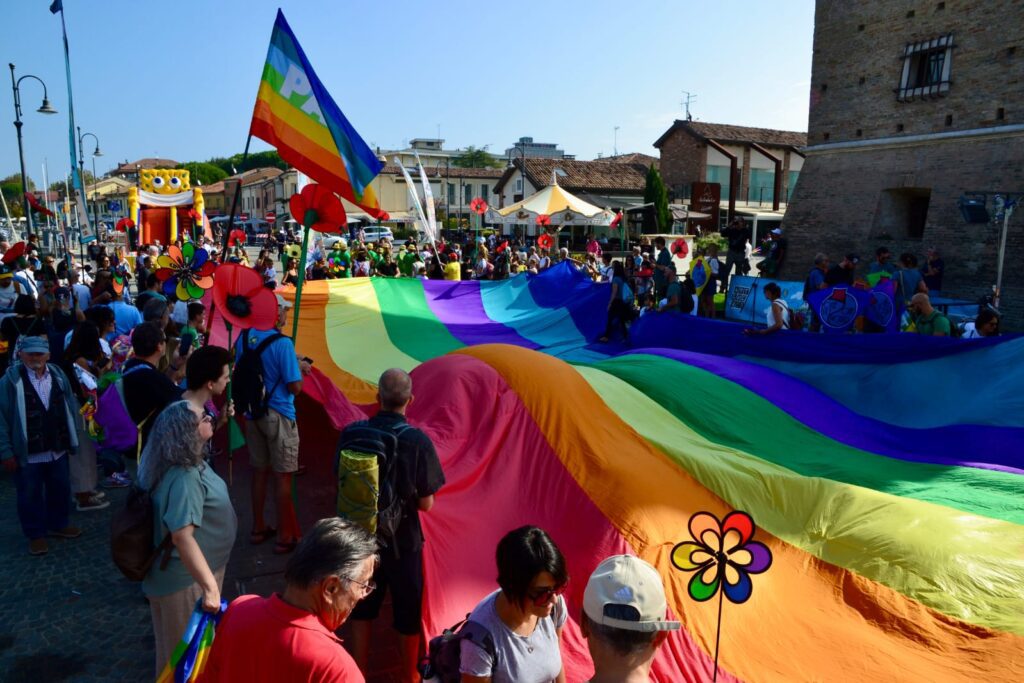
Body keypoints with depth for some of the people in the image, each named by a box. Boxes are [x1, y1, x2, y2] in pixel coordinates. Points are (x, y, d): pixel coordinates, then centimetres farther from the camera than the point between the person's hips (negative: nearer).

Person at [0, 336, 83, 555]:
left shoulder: (58, 375, 0)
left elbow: (70, 408, 6)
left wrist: (72, 441, 7)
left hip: (57, 450, 4)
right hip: (27, 454, -4)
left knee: (61, 491, 18)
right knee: (30, 496, 12)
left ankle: (58, 524, 39)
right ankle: (36, 534, 29)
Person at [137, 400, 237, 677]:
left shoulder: (189, 464, 0)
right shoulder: (184, 477, -31)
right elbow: (182, 537, -37)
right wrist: (210, 587, -38)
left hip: (190, 574, 10)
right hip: (186, 581, -10)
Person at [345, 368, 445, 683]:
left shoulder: (351, 434, -14)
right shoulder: (418, 441, -21)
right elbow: (425, 504, -15)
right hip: (403, 540, -3)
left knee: (363, 606, 24)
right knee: (408, 611, 18)